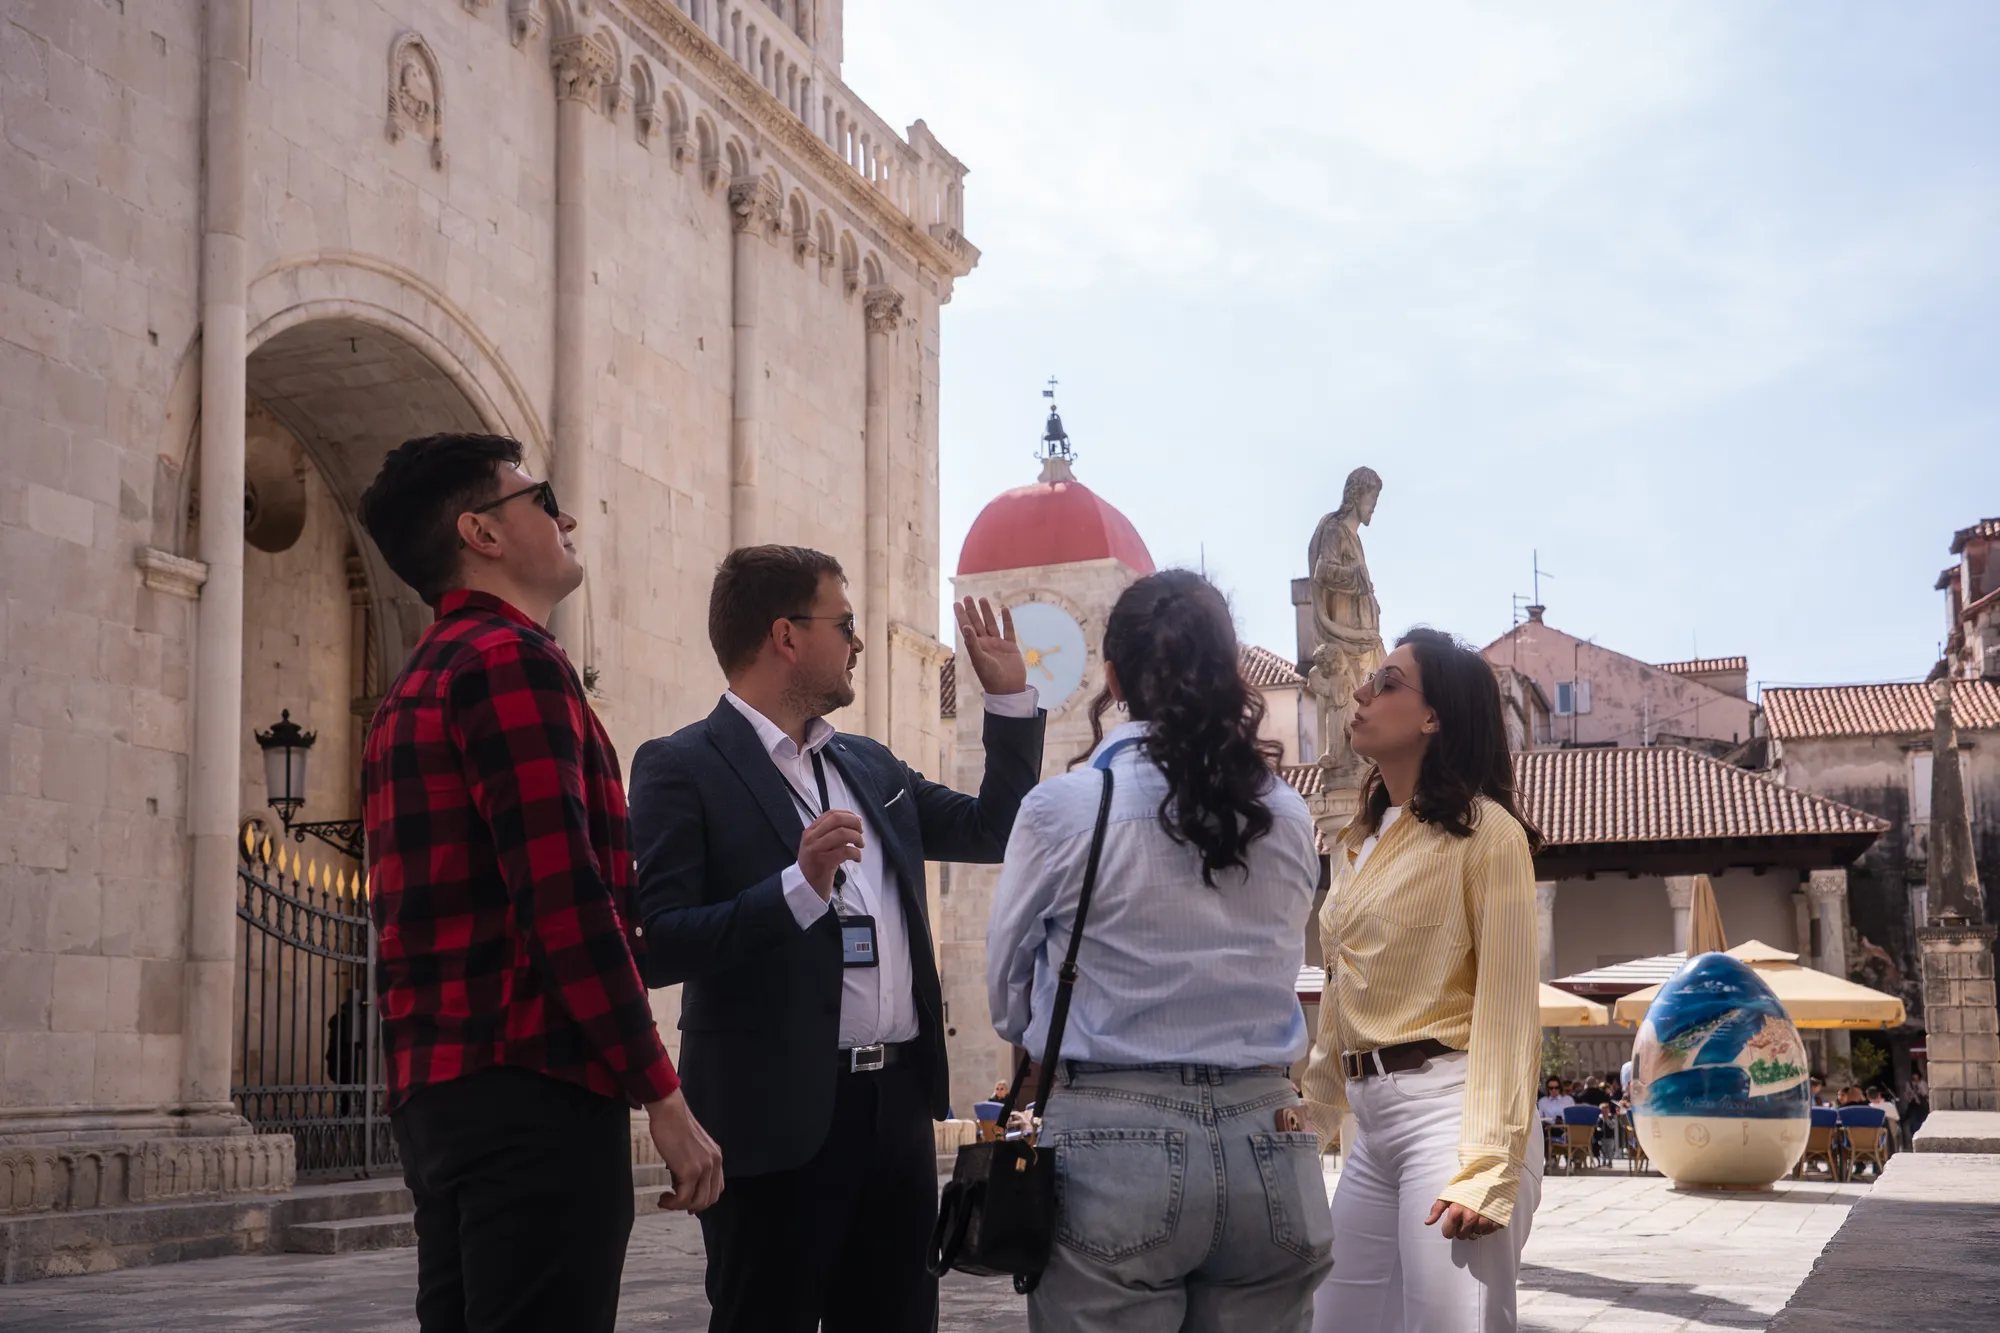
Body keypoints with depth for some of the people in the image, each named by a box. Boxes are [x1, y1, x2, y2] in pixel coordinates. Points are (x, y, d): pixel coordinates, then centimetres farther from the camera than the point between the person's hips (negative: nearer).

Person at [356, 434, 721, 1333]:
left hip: (437, 1090, 10)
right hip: (531, 1087, -10)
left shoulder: (416, 685, 20)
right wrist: (662, 1096, -15)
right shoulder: (511, 657, -9)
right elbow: (563, 901, -18)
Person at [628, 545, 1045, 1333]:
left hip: (898, 1103, 7)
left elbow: (994, 830, 21)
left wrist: (1010, 694, 14)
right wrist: (799, 885, -26)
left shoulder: (869, 766, 15)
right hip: (778, 1116, -7)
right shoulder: (681, 768, -8)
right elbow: (657, 947, -16)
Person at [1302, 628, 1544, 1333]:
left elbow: (1508, 1010, -13)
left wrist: (1486, 1170, -19)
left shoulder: (1485, 832, -7)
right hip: (1372, 1123, 8)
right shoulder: (1356, 844, 16)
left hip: (1448, 1108, -8)